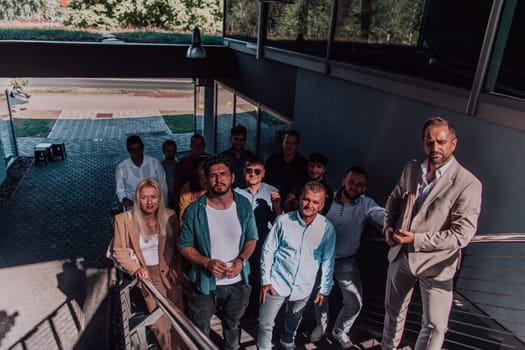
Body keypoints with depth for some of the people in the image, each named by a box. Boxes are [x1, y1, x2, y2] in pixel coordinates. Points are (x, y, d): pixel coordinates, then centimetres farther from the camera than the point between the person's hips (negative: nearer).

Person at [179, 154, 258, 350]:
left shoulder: (244, 206, -9)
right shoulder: (194, 210, -15)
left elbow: (251, 238, 2)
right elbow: (185, 246, -8)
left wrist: (241, 260, -16)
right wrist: (207, 262, -24)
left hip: (237, 282, 3)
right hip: (205, 282, -2)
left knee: (233, 325, 27)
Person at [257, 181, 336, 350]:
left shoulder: (327, 228, -11)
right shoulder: (283, 221, -14)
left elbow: (328, 260, -1)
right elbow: (268, 251, -6)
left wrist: (325, 289, 2)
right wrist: (265, 280, -7)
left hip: (303, 287, 2)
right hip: (277, 282, -2)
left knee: (294, 319, 26)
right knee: (265, 323, 4)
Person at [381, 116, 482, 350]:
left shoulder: (468, 184, -19)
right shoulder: (411, 169, -2)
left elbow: (462, 234, -21)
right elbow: (394, 199, 14)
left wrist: (416, 240, -23)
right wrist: (388, 226, -3)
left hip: (436, 263, -5)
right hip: (400, 255, 5)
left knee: (434, 327, 5)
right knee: (393, 313, 23)